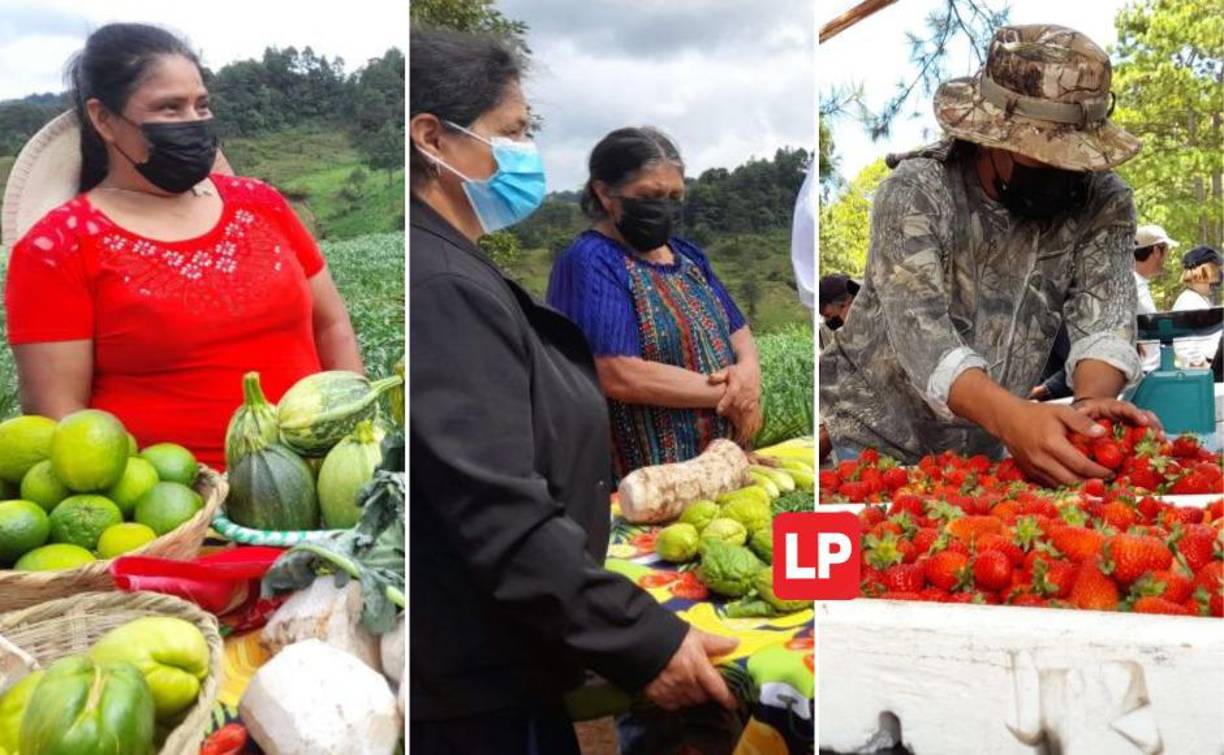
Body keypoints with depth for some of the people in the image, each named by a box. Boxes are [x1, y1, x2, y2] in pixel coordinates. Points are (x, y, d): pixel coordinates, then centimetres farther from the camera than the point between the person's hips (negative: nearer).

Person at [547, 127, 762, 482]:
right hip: (645, 482, -7)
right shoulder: (590, 262, -14)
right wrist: (726, 394, -15)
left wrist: (748, 371, -9)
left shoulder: (687, 254, 12)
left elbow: (738, 331, 14)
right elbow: (619, 376, -23)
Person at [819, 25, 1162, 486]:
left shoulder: (1103, 202, -8)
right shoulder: (916, 193, -20)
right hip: (868, 439, -3)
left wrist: (1092, 400, -39)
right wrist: (1012, 417, -49)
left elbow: (1104, 317, -16)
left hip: (982, 452, 3)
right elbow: (920, 333, -32)